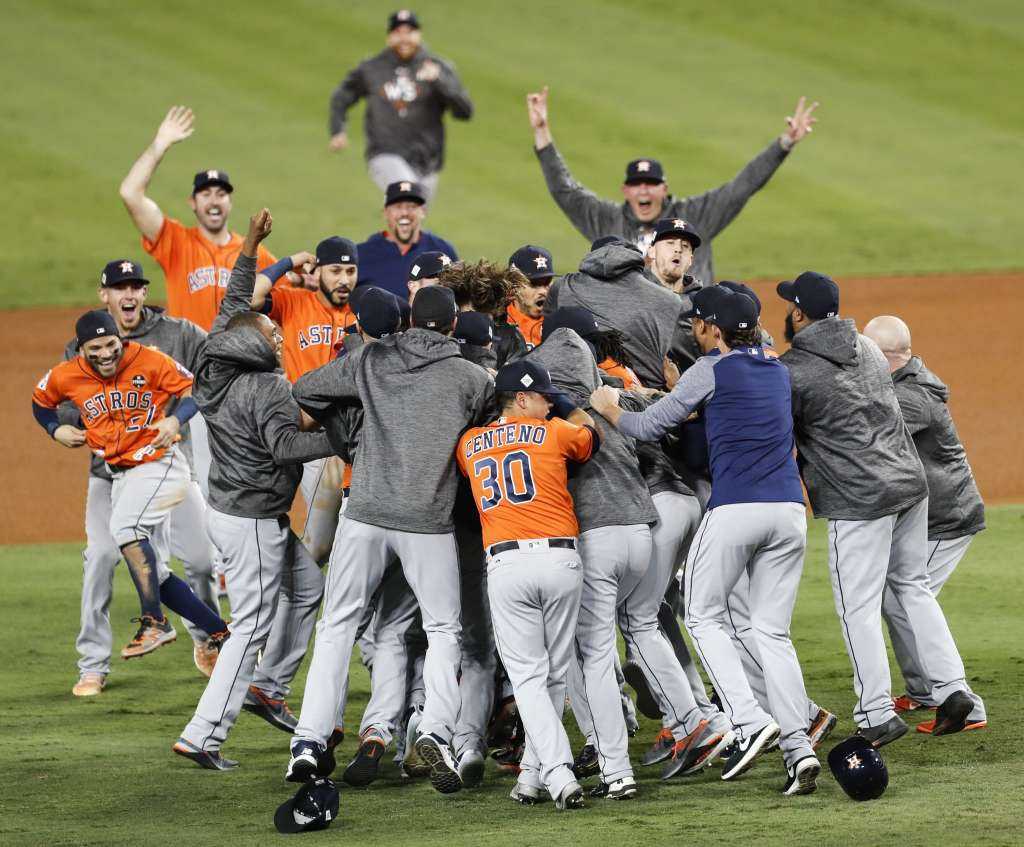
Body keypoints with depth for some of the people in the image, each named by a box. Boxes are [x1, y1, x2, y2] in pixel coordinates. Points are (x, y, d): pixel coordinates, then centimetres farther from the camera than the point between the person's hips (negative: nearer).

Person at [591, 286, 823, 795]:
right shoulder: (777, 372, 19)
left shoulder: (712, 370, 0)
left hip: (734, 509, -6)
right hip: (789, 509, 6)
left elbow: (648, 428, 1)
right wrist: (684, 397, 38)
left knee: (703, 615, 9)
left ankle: (750, 722, -9)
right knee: (773, 632, 9)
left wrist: (609, 409, 19)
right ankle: (798, 748, -4)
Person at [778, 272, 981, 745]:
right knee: (913, 587, 18)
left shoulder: (791, 372, -11)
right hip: (910, 481, 7)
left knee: (859, 606, 1)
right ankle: (951, 688, 12)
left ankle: (877, 715, 1)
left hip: (860, 500, -7)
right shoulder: (865, 347, 12)